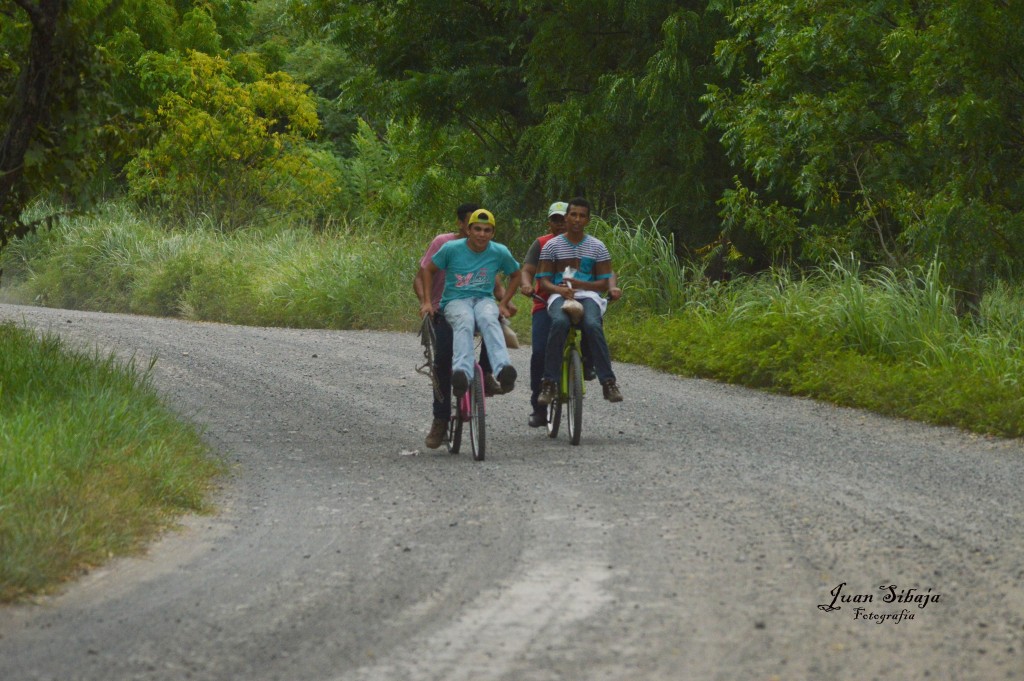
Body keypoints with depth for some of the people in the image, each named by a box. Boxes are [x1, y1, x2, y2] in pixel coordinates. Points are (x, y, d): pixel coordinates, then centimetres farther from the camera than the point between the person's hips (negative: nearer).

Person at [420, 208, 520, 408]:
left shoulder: (499, 253, 2)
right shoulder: (452, 249, -2)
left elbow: (516, 275, 20)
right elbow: (428, 270, 11)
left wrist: (504, 303, 10)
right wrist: (426, 301, 4)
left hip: (484, 300, 1)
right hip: (456, 301, -1)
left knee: (489, 319, -38)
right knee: (465, 323, -39)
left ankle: (503, 370, -59)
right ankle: (461, 373, -63)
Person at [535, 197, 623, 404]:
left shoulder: (597, 247, 11)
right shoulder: (552, 246, 10)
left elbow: (604, 282, 8)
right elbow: (543, 280, 6)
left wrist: (579, 284, -10)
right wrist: (560, 289, -16)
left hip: (588, 294, 0)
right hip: (559, 295, 0)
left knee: (593, 325, -35)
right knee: (559, 323, -37)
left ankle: (608, 382, -32)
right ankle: (549, 382, -34)